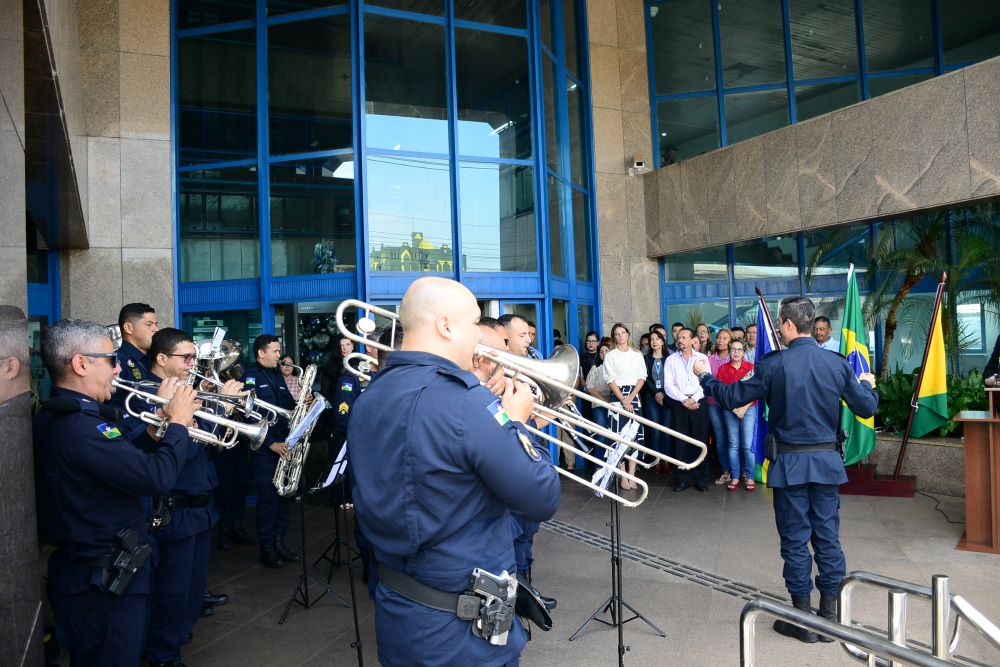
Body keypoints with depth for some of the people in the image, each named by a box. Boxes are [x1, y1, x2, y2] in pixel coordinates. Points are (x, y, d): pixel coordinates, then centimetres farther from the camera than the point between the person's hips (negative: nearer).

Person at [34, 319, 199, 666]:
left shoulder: (58, 415, 7)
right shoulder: (77, 426, -28)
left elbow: (123, 460, 14)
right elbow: (157, 477, -30)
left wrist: (154, 432, 0)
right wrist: (178, 423, -16)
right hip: (103, 584, -10)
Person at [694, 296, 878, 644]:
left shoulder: (774, 364, -11)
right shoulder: (837, 363, -2)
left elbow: (732, 397, -5)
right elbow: (867, 408, 3)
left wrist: (705, 376, 12)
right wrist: (867, 385, 25)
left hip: (791, 462, -3)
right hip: (827, 459, 3)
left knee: (795, 540, 7)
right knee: (828, 538, 12)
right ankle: (830, 614, 21)